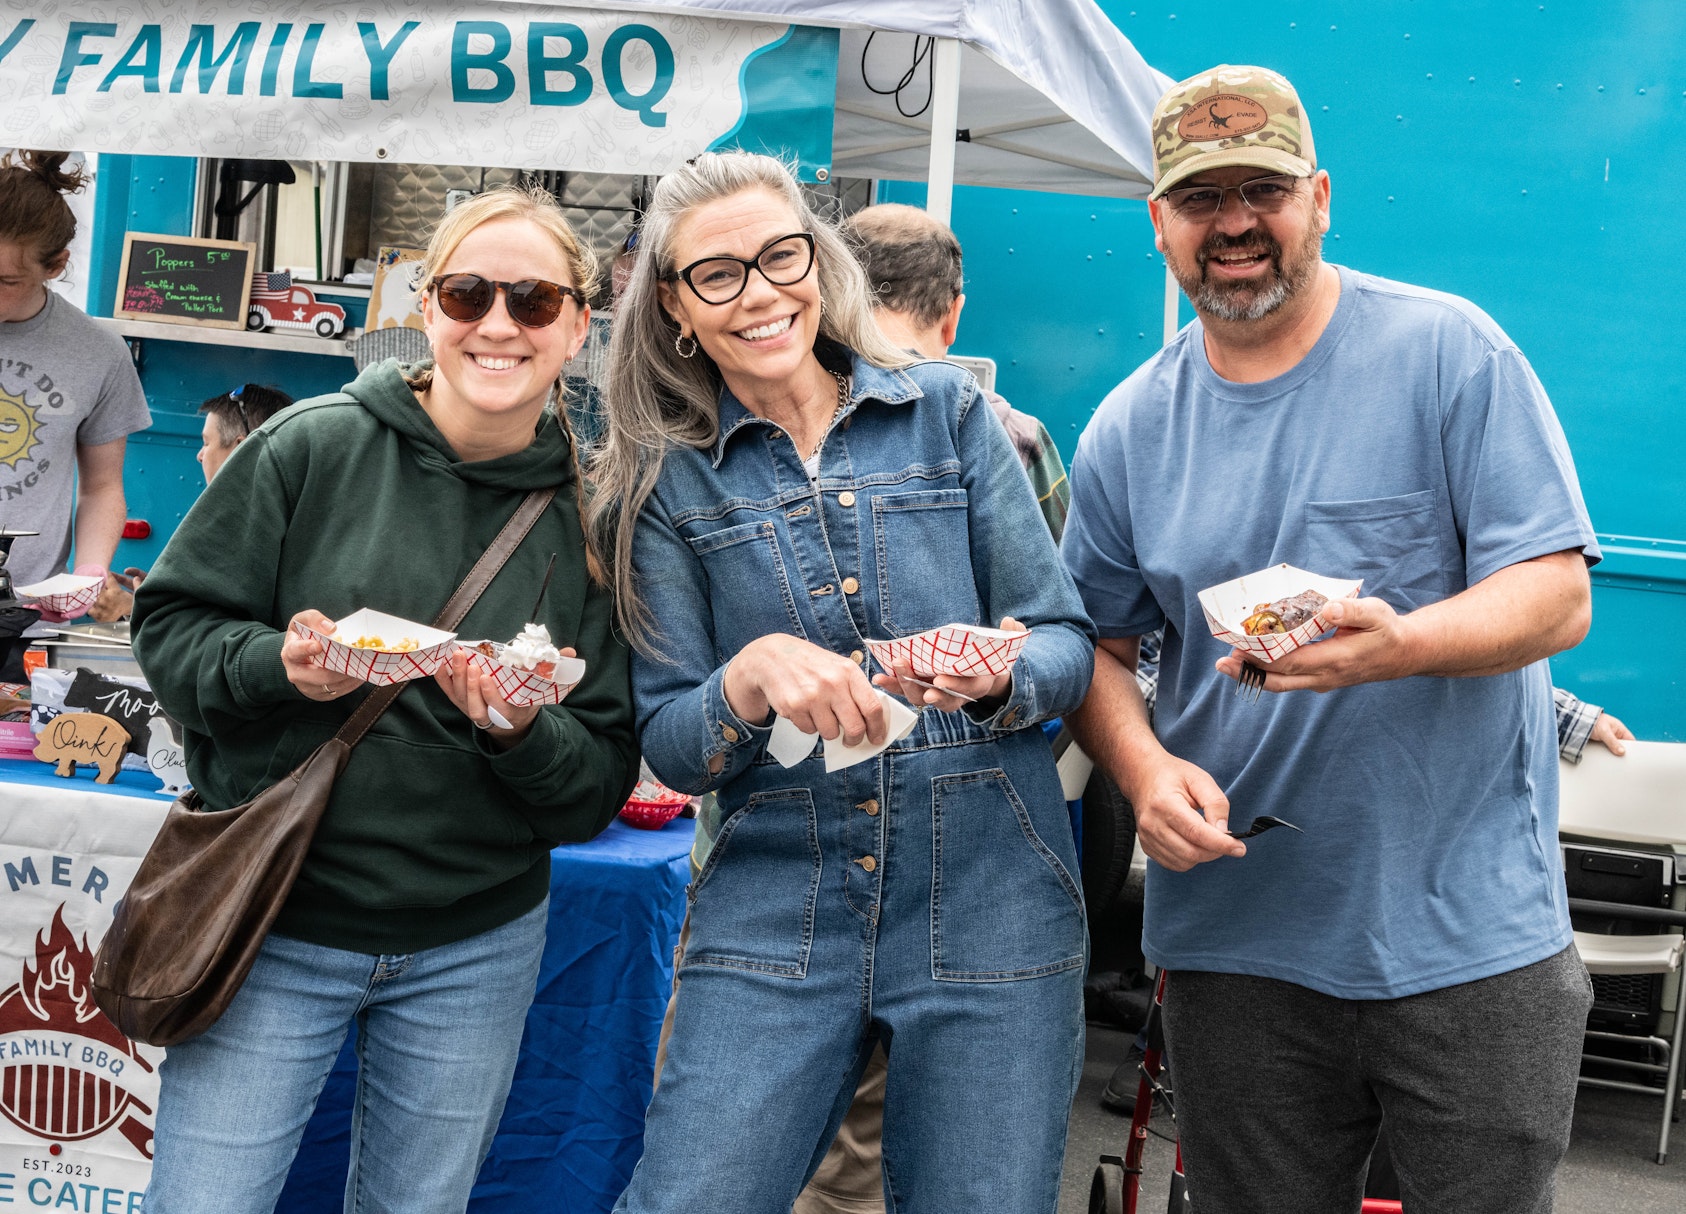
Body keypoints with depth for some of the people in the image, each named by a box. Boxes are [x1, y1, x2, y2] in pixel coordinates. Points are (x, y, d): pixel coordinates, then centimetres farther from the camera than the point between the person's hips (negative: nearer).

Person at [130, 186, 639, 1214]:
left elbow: (602, 789, -1)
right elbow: (169, 627, -2)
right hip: (274, 927, -2)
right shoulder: (313, 447, -8)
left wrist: (523, 733, -21)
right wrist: (278, 664, -21)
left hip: (475, 949, 2)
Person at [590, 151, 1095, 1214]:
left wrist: (996, 677, -20)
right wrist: (750, 679, -19)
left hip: (989, 906, 0)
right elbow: (668, 747, 2)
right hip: (773, 915, 0)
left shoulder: (949, 411, 3)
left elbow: (1069, 645, 3)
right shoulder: (669, 483, 4)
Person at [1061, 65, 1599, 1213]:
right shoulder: (1127, 429, 6)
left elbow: (1557, 593, -10)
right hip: (1236, 936, 3)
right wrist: (1144, 767, -10)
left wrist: (1398, 645, -30)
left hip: (1474, 935, -2)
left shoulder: (1449, 352, -5)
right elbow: (1096, 644, 11)